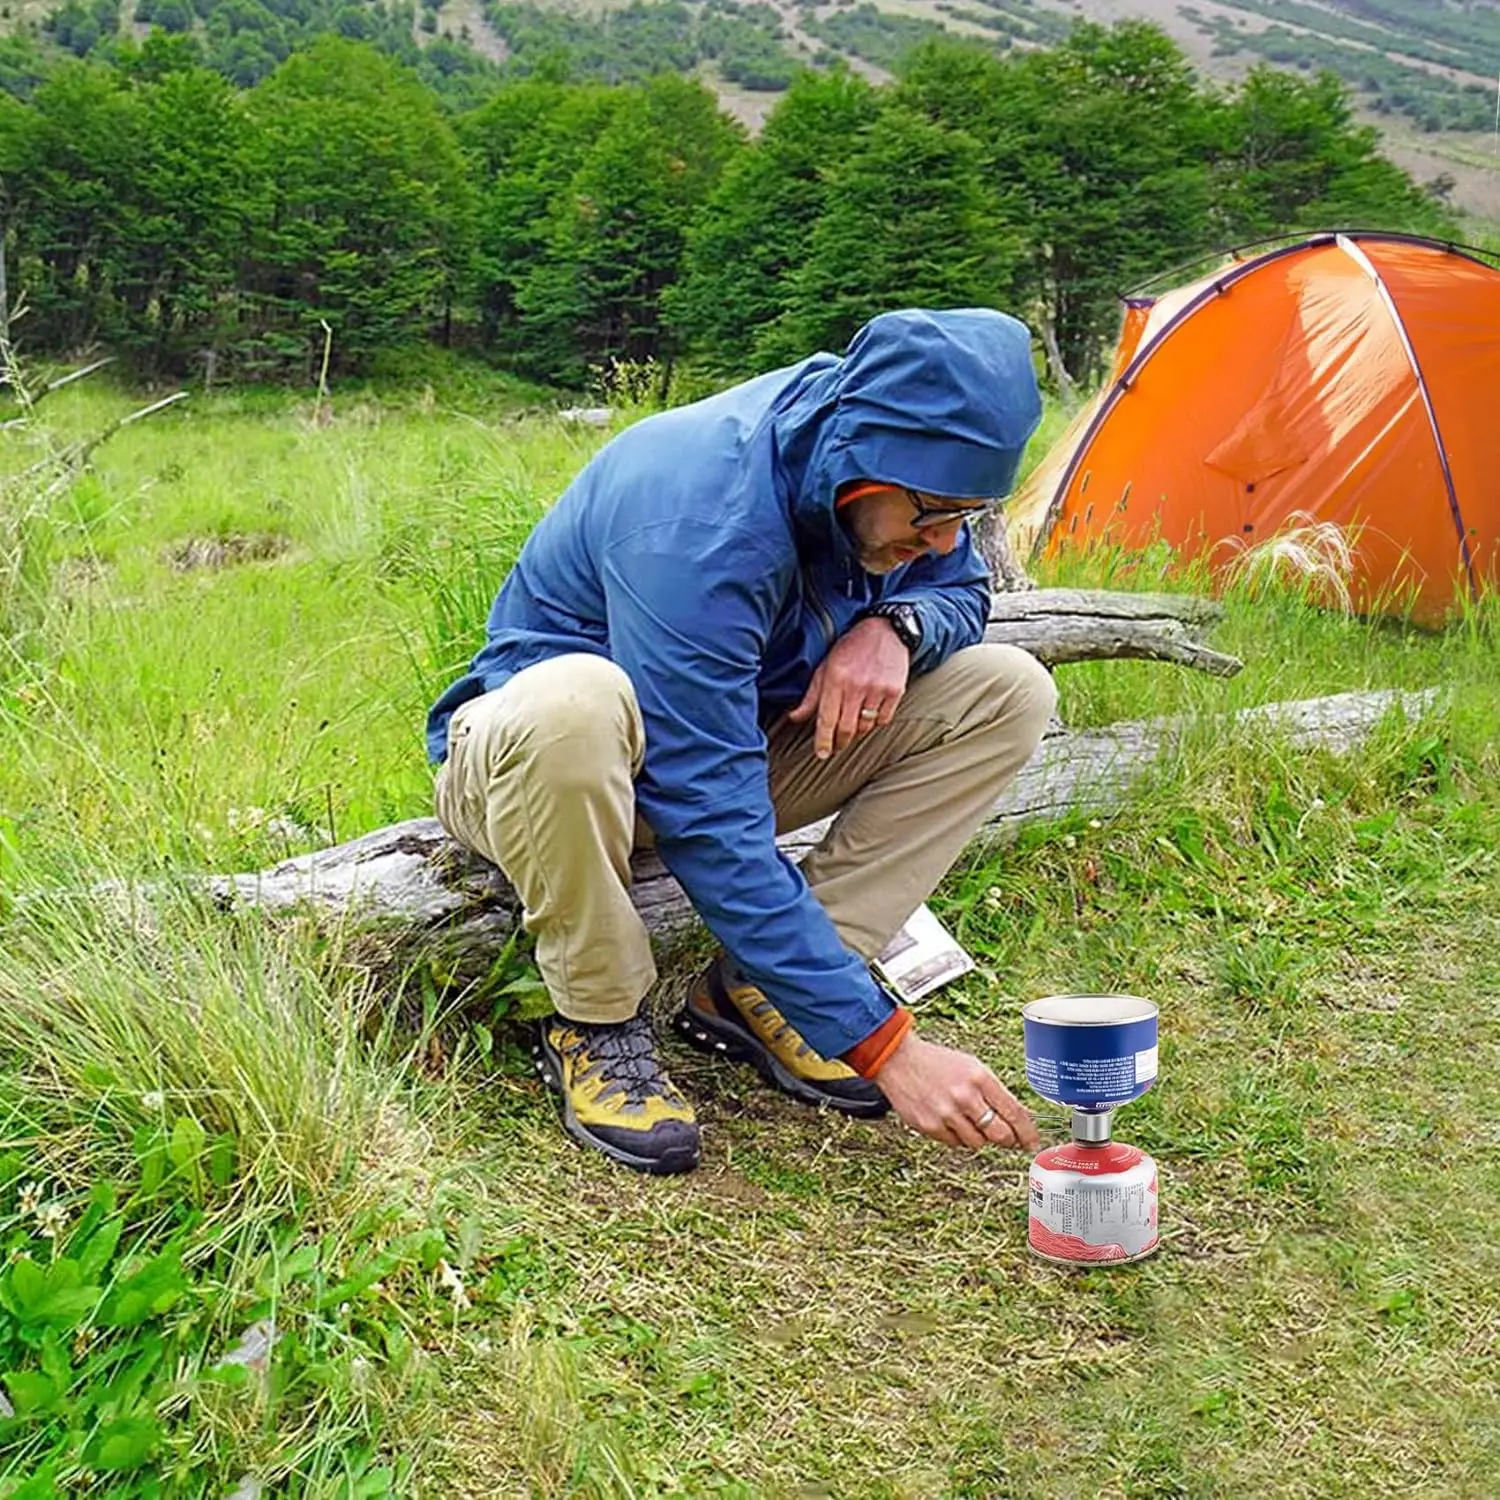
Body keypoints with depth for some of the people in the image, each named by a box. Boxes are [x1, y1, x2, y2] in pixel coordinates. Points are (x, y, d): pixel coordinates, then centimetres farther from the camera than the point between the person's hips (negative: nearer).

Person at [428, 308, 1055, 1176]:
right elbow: (712, 828, -37)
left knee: (1006, 690, -10)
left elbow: (963, 592, 6)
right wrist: (883, 1042, -38)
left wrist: (894, 626, -21)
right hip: (529, 756, -6)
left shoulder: (895, 469, -13)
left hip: (737, 742, 7)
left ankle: (756, 992, -9)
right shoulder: (698, 517, -35)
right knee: (576, 705, -44)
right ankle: (597, 1026, -17)